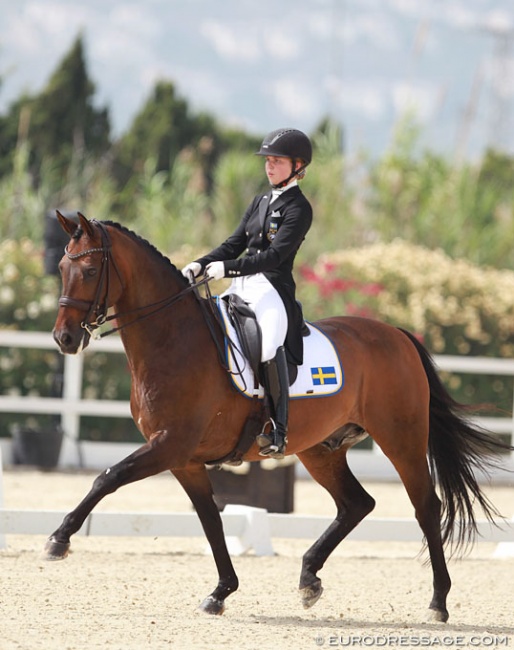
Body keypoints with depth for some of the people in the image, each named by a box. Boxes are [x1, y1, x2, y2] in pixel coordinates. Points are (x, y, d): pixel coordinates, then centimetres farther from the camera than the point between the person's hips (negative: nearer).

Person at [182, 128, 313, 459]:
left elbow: (275, 254, -16)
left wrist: (228, 268, -25)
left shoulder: (298, 208, -6)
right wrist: (200, 265, 2)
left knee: (268, 344, -33)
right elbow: (235, 244, 19)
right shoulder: (261, 202, 19)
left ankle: (278, 431, -31)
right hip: (243, 286, 9)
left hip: (273, 289, -9)